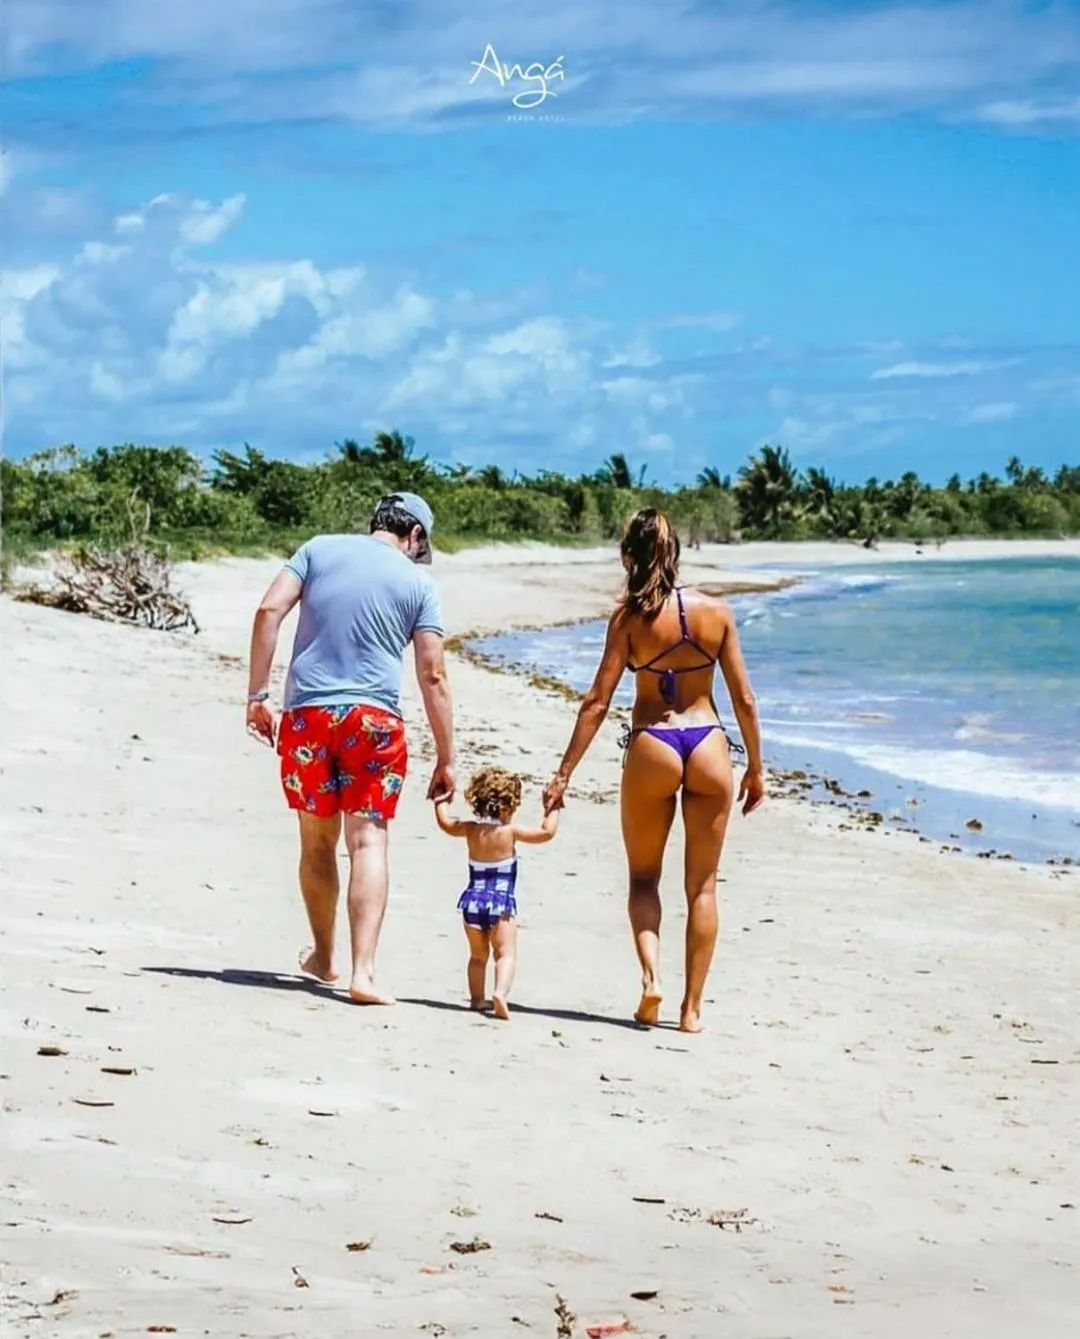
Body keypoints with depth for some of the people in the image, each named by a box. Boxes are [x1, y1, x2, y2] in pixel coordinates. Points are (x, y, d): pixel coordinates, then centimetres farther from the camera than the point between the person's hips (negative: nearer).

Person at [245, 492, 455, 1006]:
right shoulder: (417, 582, 5)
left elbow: (270, 610, -2)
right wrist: (446, 758, 6)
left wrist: (257, 694, 1)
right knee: (368, 841, -4)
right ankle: (363, 971, -16)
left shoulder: (319, 549, 10)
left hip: (306, 713, 2)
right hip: (374, 719, -2)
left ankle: (323, 956, 32)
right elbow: (432, 676, 2)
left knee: (317, 841, 16)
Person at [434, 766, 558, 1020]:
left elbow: (446, 824, 22)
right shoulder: (510, 831, -7)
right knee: (506, 953, -7)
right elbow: (546, 832, -4)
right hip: (501, 902, -4)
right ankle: (500, 991, -29)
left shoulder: (471, 829, 4)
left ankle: (477, 997, 20)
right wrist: (552, 809, 12)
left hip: (473, 901, 4)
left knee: (478, 954, 19)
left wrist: (441, 802, 40)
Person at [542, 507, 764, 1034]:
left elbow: (598, 700, -7)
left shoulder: (630, 616, -5)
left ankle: (650, 975, -4)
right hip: (709, 747, 1)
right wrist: (755, 769, 14)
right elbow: (743, 699, 3)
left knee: (643, 876, 18)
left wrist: (563, 774, -2)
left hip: (651, 750, -1)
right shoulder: (715, 612, 0)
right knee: (701, 886, 11)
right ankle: (692, 1007, 11)